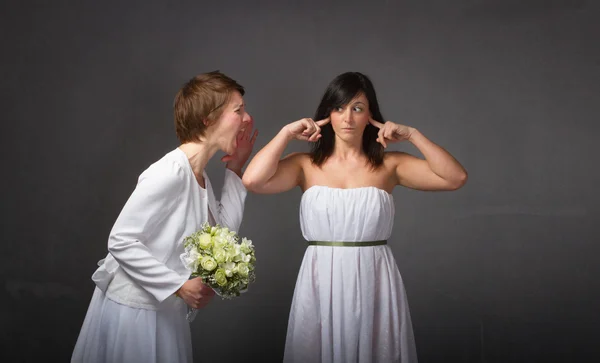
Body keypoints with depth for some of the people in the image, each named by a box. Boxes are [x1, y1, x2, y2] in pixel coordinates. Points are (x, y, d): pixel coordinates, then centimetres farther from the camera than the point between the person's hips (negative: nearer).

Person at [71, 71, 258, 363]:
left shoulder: (199, 174, 5)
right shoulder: (170, 172, -23)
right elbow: (121, 241, -24)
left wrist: (235, 169, 3)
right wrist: (180, 286, -23)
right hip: (132, 309, -9)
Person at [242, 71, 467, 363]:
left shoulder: (389, 165, 3)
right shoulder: (306, 165, 2)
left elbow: (455, 178, -6)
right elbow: (252, 181, -15)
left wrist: (413, 135, -7)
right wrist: (286, 133, -7)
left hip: (375, 284, 0)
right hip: (322, 284, 0)